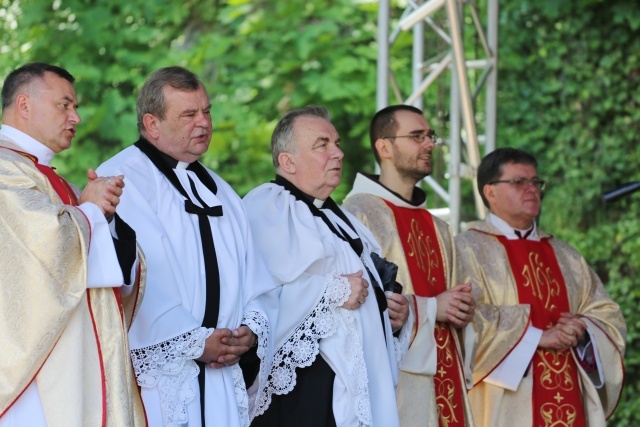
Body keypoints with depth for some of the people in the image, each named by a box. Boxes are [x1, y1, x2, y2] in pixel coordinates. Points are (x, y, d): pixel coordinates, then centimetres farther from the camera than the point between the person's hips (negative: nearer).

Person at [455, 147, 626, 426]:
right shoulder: (469, 249, 0)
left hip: (568, 403, 6)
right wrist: (537, 336, -15)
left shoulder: (563, 255, 22)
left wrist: (582, 330, -5)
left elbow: (608, 316, 16)